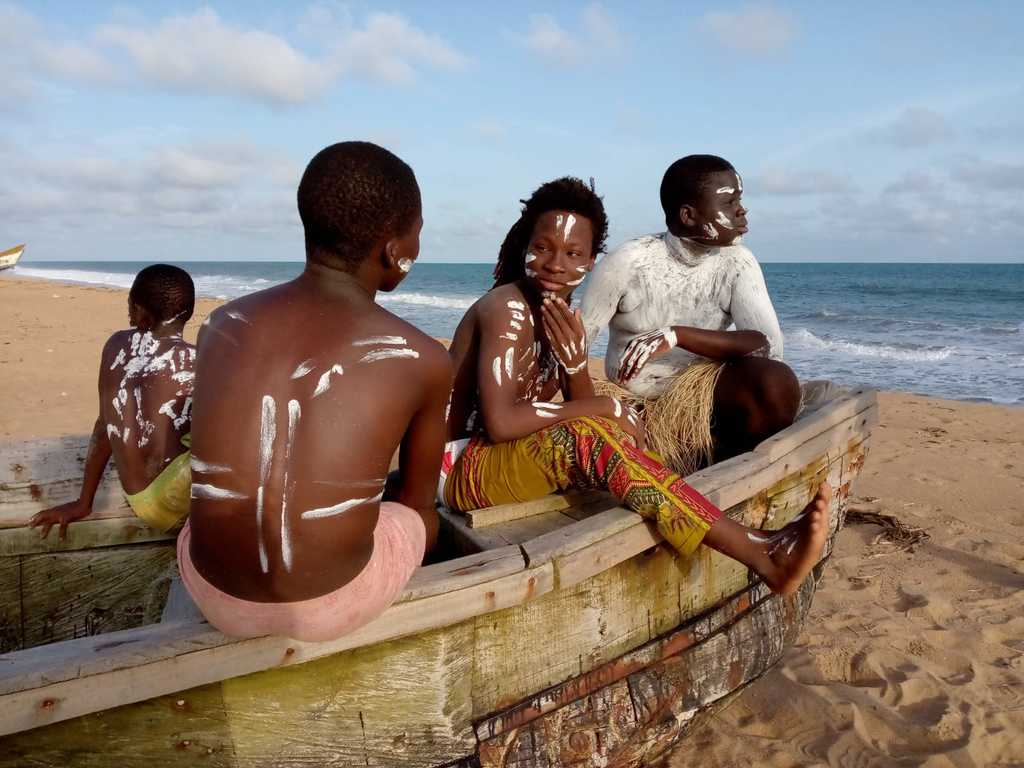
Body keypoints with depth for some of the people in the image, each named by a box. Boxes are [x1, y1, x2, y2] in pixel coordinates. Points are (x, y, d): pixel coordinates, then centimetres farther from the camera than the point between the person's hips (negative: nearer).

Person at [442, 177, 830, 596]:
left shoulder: (559, 318, 8)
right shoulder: (508, 309, -16)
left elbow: (582, 407, 2)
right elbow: (500, 423, -27)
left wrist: (575, 363, -20)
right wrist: (607, 408, -21)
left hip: (514, 458, 9)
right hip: (463, 468, -9)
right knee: (590, 436, -30)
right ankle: (761, 554, -31)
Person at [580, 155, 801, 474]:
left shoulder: (736, 264, -8)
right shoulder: (627, 262, -16)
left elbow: (770, 346, -21)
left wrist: (676, 336, -33)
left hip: (706, 394, 2)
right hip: (637, 407, -1)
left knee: (777, 382, -27)